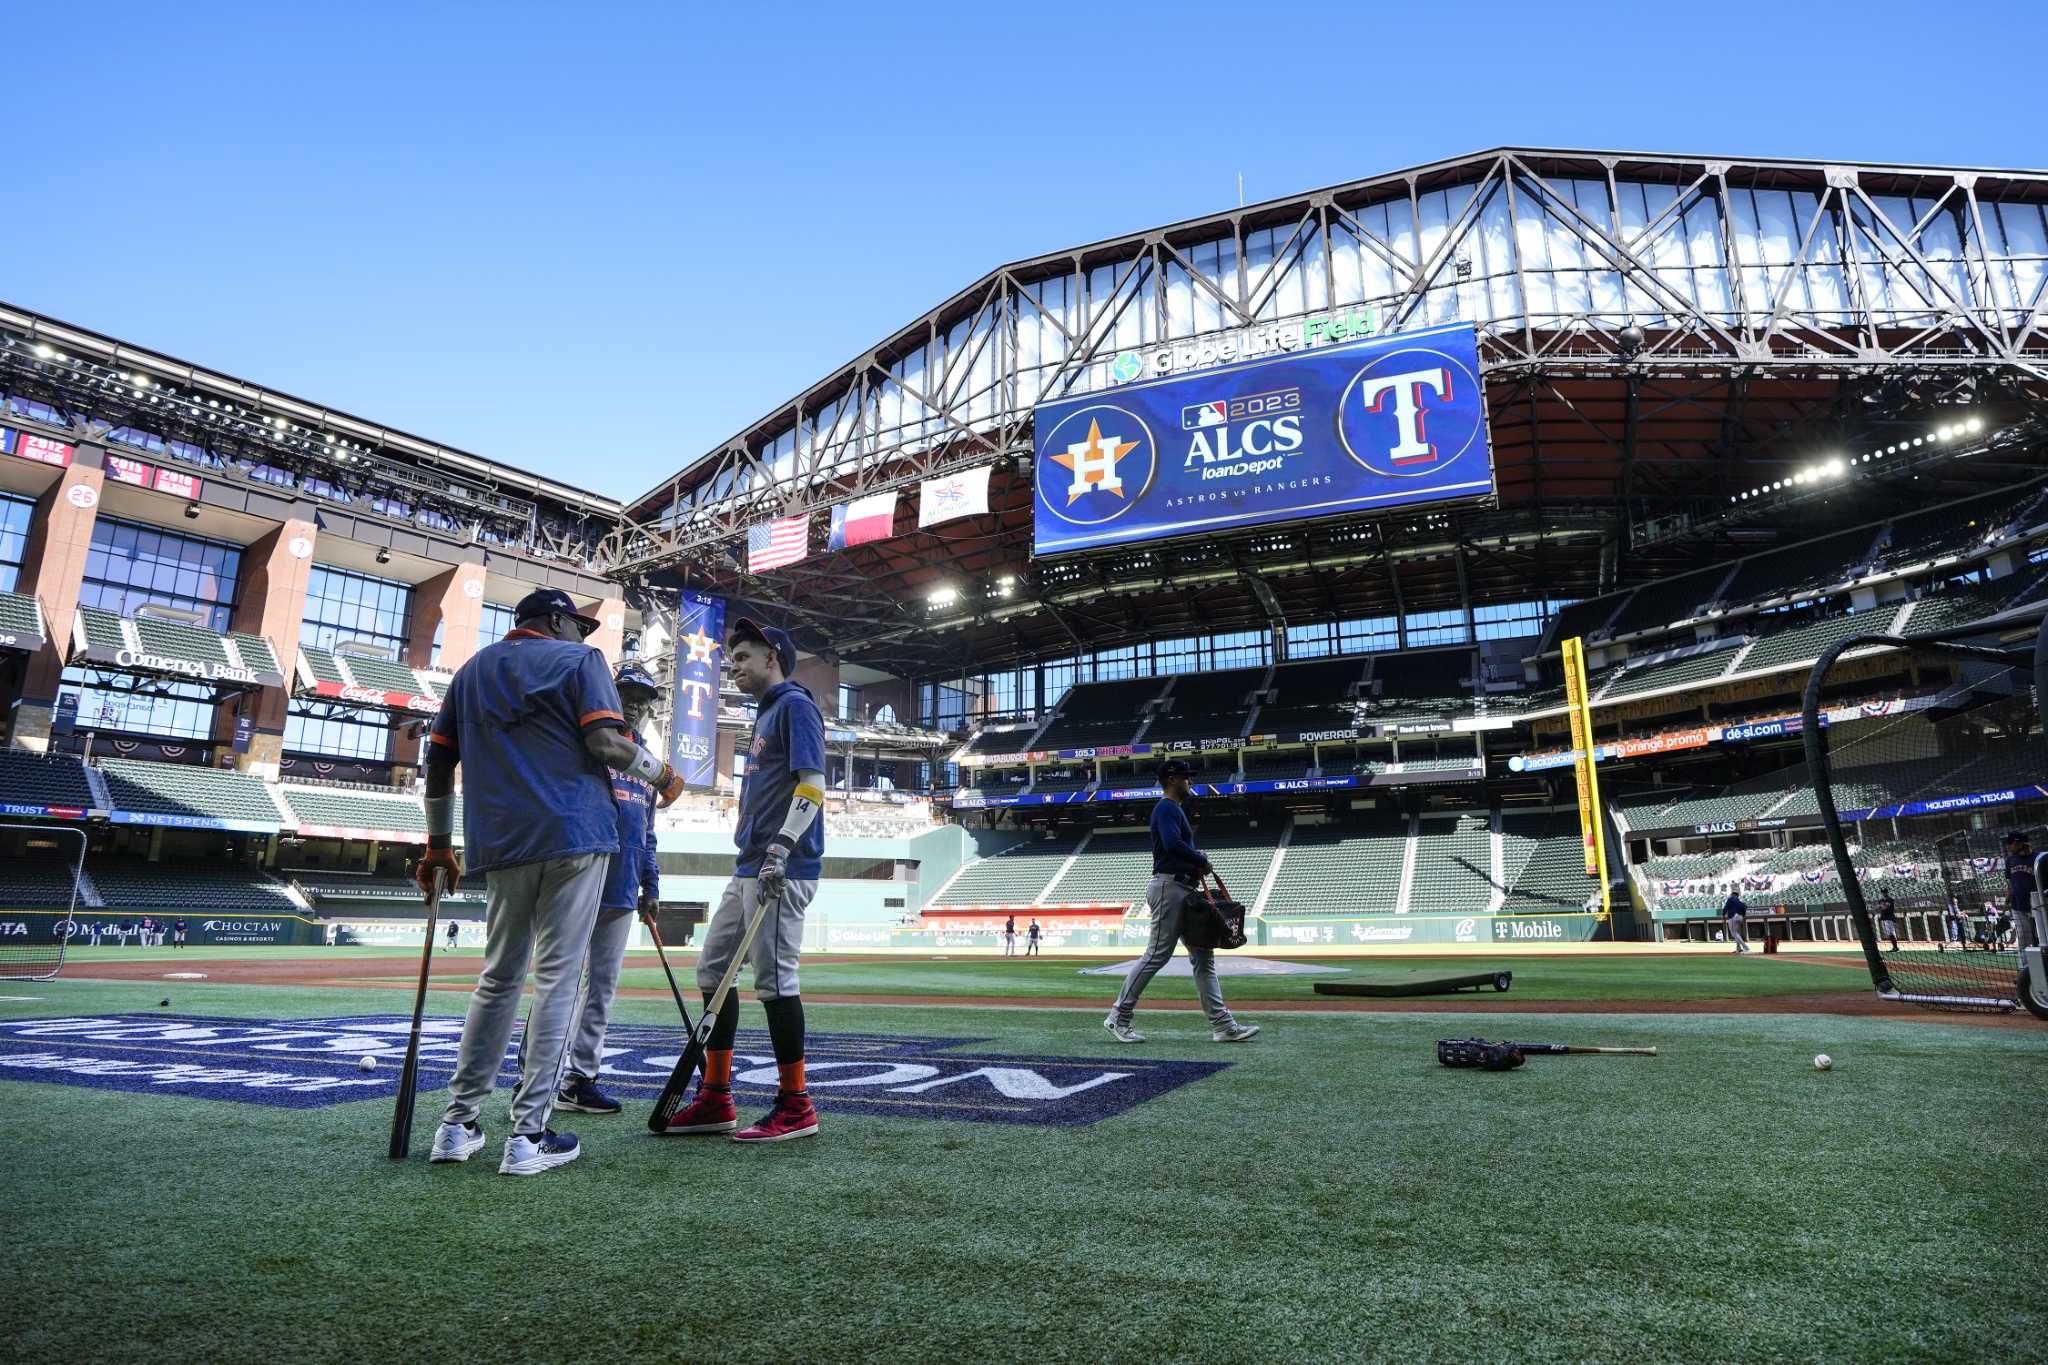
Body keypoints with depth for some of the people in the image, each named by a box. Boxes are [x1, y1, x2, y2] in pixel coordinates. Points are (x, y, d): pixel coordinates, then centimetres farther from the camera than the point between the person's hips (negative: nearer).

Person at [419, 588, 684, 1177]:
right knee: (556, 978, -2)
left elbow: (438, 760, 18)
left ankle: (459, 1124, 19)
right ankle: (528, 1134, -1)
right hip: (573, 835, -5)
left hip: (501, 843, 6)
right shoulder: (579, 659, 3)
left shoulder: (472, 670, 20)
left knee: (498, 978, 16)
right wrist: (662, 774, 5)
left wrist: (438, 845, 23)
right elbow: (605, 741, -11)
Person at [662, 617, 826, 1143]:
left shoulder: (795, 704, -6)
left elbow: (812, 784, -16)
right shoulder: (765, 714, 23)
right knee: (713, 966, 12)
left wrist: (781, 849, -25)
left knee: (773, 977, -8)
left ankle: (796, 1107, 3)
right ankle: (716, 1100, 22)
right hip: (750, 865, 11)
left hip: (782, 867, -11)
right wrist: (755, 858, 21)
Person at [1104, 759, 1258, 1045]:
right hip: (1169, 887, -11)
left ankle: (1222, 1025, 6)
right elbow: (1172, 843, -26)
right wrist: (1202, 861, -12)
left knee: (1203, 957, 6)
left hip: (1185, 890, 11)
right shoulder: (1167, 807, -9)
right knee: (1157, 954, -9)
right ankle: (1118, 1018, -1)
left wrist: (1197, 865, 3)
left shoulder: (1177, 808, 23)